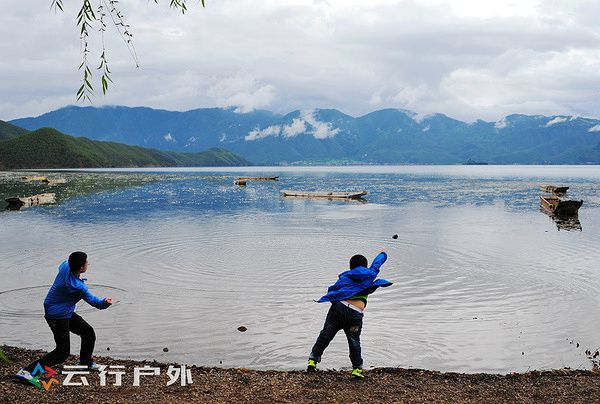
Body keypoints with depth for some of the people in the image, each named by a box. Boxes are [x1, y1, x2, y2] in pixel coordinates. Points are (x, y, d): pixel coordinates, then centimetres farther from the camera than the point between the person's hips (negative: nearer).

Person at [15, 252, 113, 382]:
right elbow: (92, 301, -23)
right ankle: (27, 371, -10)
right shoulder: (78, 287, -32)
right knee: (63, 353, -8)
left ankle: (85, 360, 41)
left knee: (89, 333, 18)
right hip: (58, 317, -10)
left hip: (67, 313, 10)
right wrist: (104, 303, -40)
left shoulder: (65, 266, -11)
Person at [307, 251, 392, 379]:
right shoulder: (369, 275, 18)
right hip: (355, 314, -1)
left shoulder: (344, 276, 21)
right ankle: (357, 368, 11)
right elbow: (376, 263, 38)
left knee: (325, 335, 7)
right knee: (354, 342, 10)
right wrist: (383, 254, 55)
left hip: (338, 307, 2)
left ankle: (313, 360, 8)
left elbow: (331, 290, 15)